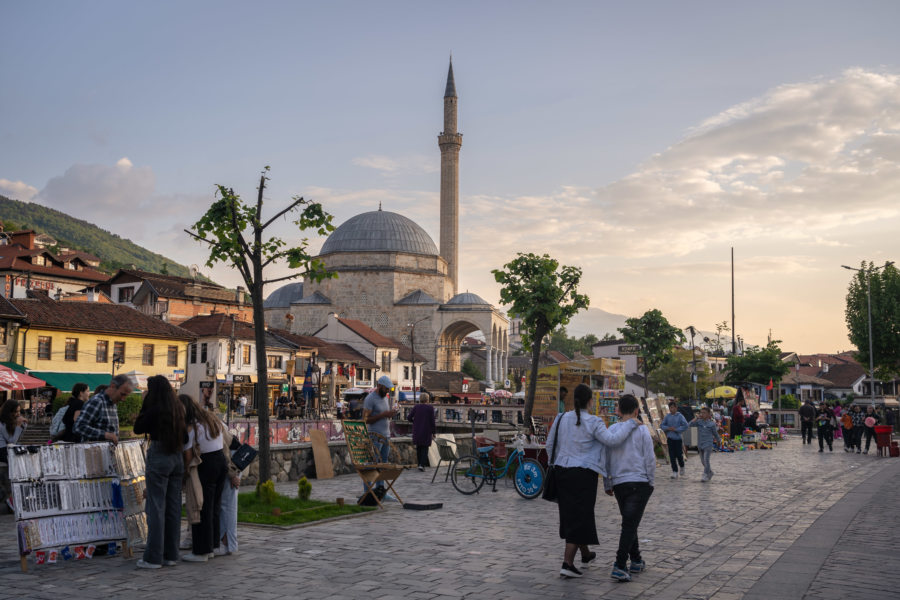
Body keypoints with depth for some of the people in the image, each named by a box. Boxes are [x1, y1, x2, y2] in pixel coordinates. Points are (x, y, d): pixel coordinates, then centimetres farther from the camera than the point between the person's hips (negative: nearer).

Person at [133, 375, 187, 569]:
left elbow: (138, 428, -1)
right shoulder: (179, 408, 7)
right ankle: (171, 555, 16)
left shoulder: (155, 409, -12)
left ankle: (154, 557, 1)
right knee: (173, 507, 10)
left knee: (156, 507, -2)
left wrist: (144, 404, 0)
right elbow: (185, 435, 10)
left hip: (158, 457, -6)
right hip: (177, 458, 7)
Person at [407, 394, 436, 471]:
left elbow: (409, 417, -3)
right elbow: (432, 421, -7)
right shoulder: (430, 408, -5)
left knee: (418, 448, 15)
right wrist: (433, 433, 0)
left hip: (417, 431, 2)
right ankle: (422, 465, -12)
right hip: (426, 432, -2)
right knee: (425, 448, 4)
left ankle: (420, 464, 17)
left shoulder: (416, 407, -1)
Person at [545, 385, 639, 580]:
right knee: (579, 516, 1)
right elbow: (612, 440, -20)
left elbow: (550, 444, 10)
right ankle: (567, 563, -5)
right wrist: (629, 424, -8)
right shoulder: (593, 422, -12)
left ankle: (585, 553, 38)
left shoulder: (562, 419, 4)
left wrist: (555, 464, 24)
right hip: (583, 474, -6)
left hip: (562, 471, 6)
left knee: (571, 513, 18)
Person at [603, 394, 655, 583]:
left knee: (629, 523, 18)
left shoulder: (611, 430, 3)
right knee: (630, 524, -6)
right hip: (639, 482, -3)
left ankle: (636, 561, 25)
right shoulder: (642, 431, -4)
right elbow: (650, 459, -4)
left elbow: (605, 459, 6)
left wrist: (607, 485, 15)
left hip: (619, 484, 3)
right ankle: (620, 566, -14)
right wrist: (650, 482, 9)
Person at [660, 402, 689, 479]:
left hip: (678, 438, -3)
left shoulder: (680, 416, -6)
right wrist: (668, 428, -9)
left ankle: (682, 467, 30)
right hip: (670, 438, 3)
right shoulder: (667, 416, 6)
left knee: (679, 454, -1)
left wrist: (676, 429, -17)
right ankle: (675, 472, 4)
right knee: (672, 456, 0)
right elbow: (662, 425, 9)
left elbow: (685, 426, -13)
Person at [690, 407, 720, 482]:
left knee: (706, 460, -15)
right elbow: (691, 424, -16)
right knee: (703, 461, 13)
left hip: (708, 444, -4)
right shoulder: (699, 422, 0)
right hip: (700, 444, 4)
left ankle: (705, 475, -8)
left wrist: (718, 441, 17)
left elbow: (715, 433, 6)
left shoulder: (711, 424, -6)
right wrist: (696, 418, -21)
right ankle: (710, 472, 34)